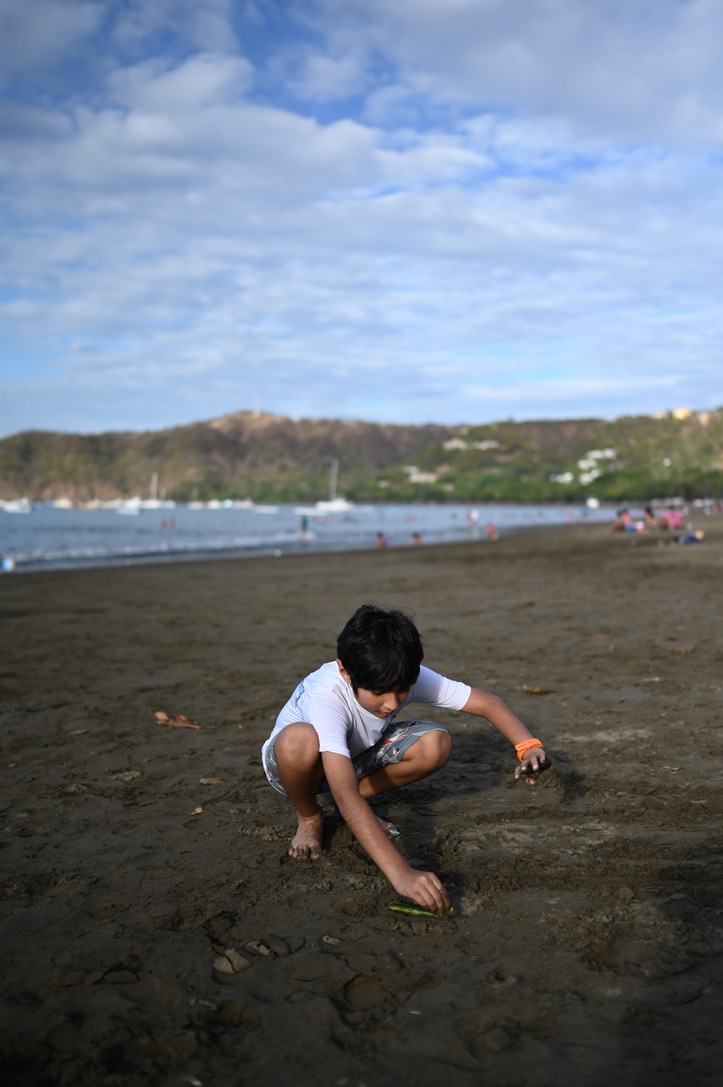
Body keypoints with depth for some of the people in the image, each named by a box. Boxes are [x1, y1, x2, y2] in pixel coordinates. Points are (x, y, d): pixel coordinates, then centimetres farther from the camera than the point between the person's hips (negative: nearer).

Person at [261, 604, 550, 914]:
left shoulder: (407, 678, -26)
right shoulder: (325, 696, -41)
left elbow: (487, 702, -20)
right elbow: (345, 797, -51)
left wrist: (529, 746, -41)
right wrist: (400, 873, -60)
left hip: (357, 756, 4)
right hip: (301, 762, -4)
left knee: (436, 744, -24)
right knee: (299, 739, -42)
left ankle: (357, 807, 0)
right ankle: (309, 817, -8)